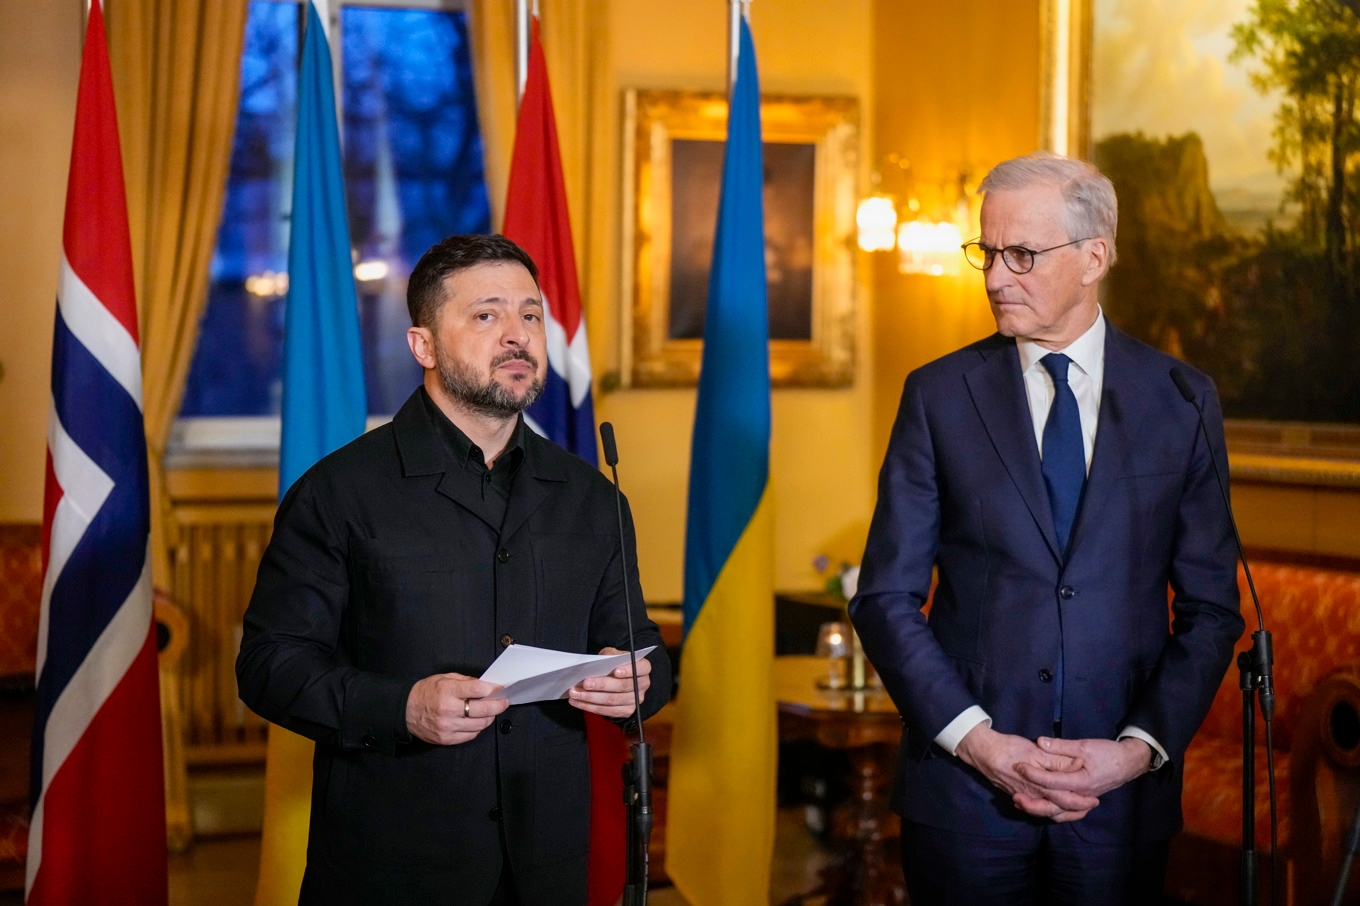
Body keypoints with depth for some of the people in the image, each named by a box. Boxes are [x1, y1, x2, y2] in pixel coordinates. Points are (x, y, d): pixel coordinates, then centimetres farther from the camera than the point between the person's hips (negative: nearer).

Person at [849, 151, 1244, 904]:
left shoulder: (1181, 399, 2)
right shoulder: (939, 394, 0)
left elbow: (1210, 608, 3)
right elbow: (886, 596, -2)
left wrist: (1141, 748, -8)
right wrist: (976, 741, -11)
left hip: (1122, 794, 1)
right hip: (964, 785, 0)